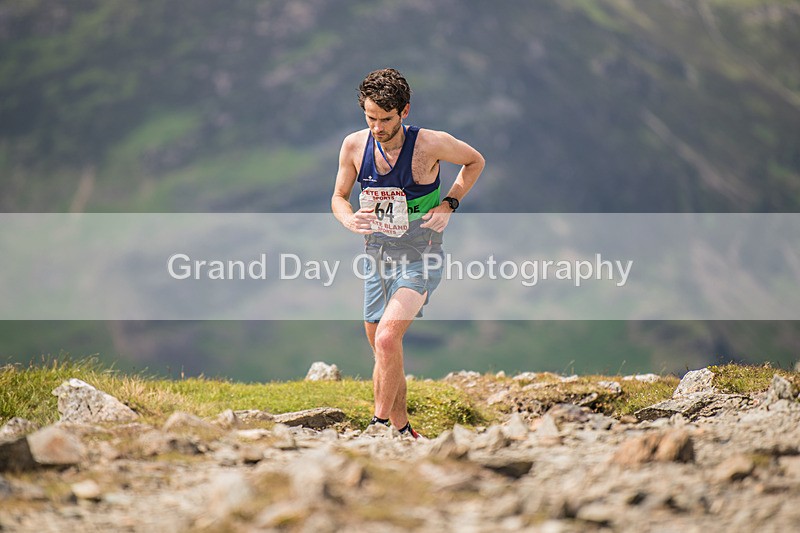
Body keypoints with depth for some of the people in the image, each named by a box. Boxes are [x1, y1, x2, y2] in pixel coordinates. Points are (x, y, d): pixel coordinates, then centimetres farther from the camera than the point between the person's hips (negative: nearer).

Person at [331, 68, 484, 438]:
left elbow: (475, 162, 3)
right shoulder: (354, 146, -6)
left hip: (419, 258, -5)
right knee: (381, 351, 12)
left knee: (387, 338, -24)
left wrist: (449, 205, -9)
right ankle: (402, 431, 29)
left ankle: (381, 423, -11)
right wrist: (350, 219, -16)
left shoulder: (431, 144, -17)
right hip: (377, 254, 5)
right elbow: (338, 197, 7)